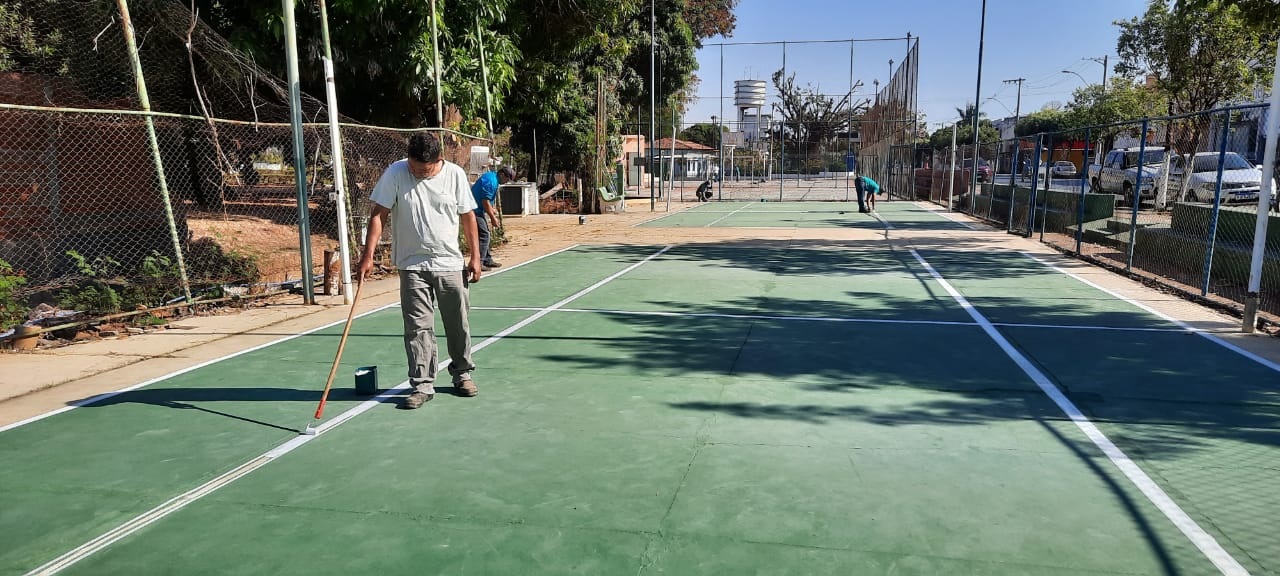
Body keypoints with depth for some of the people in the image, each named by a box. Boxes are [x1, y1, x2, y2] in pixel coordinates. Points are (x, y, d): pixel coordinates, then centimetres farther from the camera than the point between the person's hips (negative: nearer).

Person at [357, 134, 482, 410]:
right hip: (412, 265, -1)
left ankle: (462, 374, 29)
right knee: (418, 327, -2)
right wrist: (368, 255, -13)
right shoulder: (395, 173, -7)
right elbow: (378, 214, -6)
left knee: (458, 324, 9)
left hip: (451, 263, 1)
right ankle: (422, 385, 7)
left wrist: (475, 257, 2)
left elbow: (468, 216, 4)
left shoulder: (455, 174, -4)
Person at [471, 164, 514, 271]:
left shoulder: (492, 176, 12)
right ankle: (478, 263, -10)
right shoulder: (491, 181, -20)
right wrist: (493, 218, -16)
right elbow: (485, 201, -22)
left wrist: (491, 210, 21)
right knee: (484, 235, -11)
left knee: (485, 235, 15)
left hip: (477, 209, 11)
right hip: (475, 210, -11)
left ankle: (487, 260, 23)